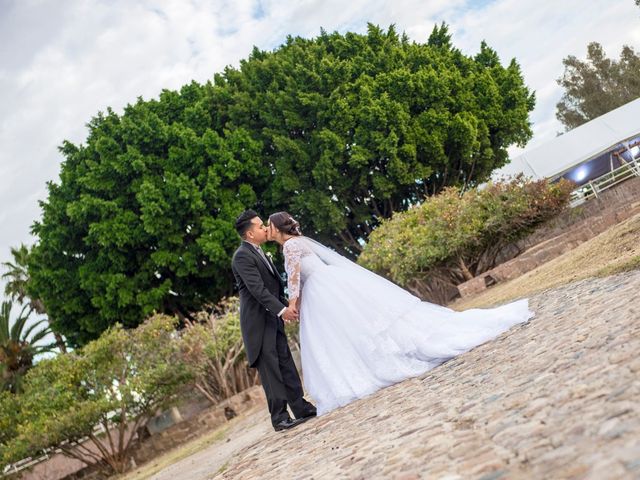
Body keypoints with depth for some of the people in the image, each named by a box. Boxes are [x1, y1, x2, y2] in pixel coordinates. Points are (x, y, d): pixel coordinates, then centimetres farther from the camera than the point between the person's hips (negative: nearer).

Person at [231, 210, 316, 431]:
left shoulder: (258, 252, 16)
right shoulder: (243, 256, -15)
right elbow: (257, 289, -23)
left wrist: (287, 307, 17)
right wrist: (281, 310, -27)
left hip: (272, 318, 9)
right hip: (258, 322, -9)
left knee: (286, 365, 10)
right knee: (270, 369, -6)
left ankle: (301, 408, 16)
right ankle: (279, 418, -2)